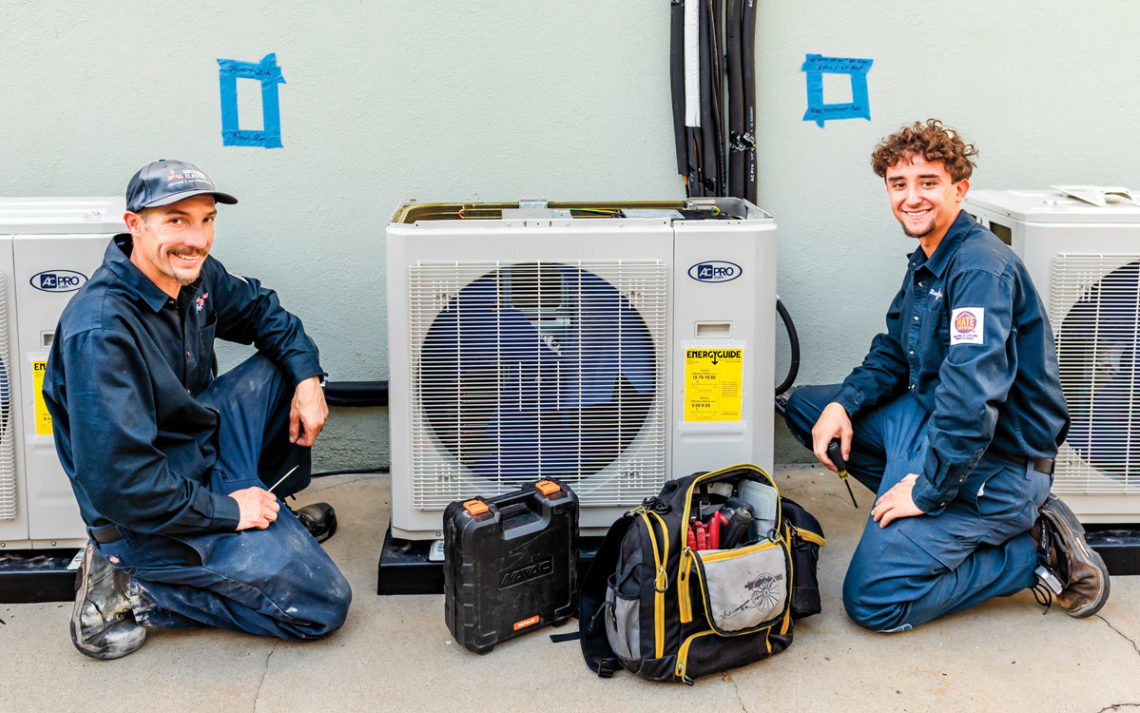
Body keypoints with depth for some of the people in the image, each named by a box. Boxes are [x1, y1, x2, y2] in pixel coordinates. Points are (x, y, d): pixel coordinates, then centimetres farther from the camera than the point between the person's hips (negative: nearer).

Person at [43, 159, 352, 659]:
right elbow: (118, 482, -31)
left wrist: (307, 378, -1)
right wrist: (226, 511, -21)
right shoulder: (101, 332, -31)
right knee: (324, 605, -10)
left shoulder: (194, 276, -4)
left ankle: (273, 513, 16)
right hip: (147, 517, -9)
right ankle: (133, 590, -4)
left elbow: (260, 310, 17)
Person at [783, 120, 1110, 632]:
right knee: (804, 405, 12)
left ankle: (1035, 552, -1)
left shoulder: (982, 268, -24)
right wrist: (844, 404, -1)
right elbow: (893, 351, 18)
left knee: (873, 601, -14)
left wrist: (928, 491, -23)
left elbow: (973, 400, -32)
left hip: (994, 461, -10)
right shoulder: (926, 261, 8)